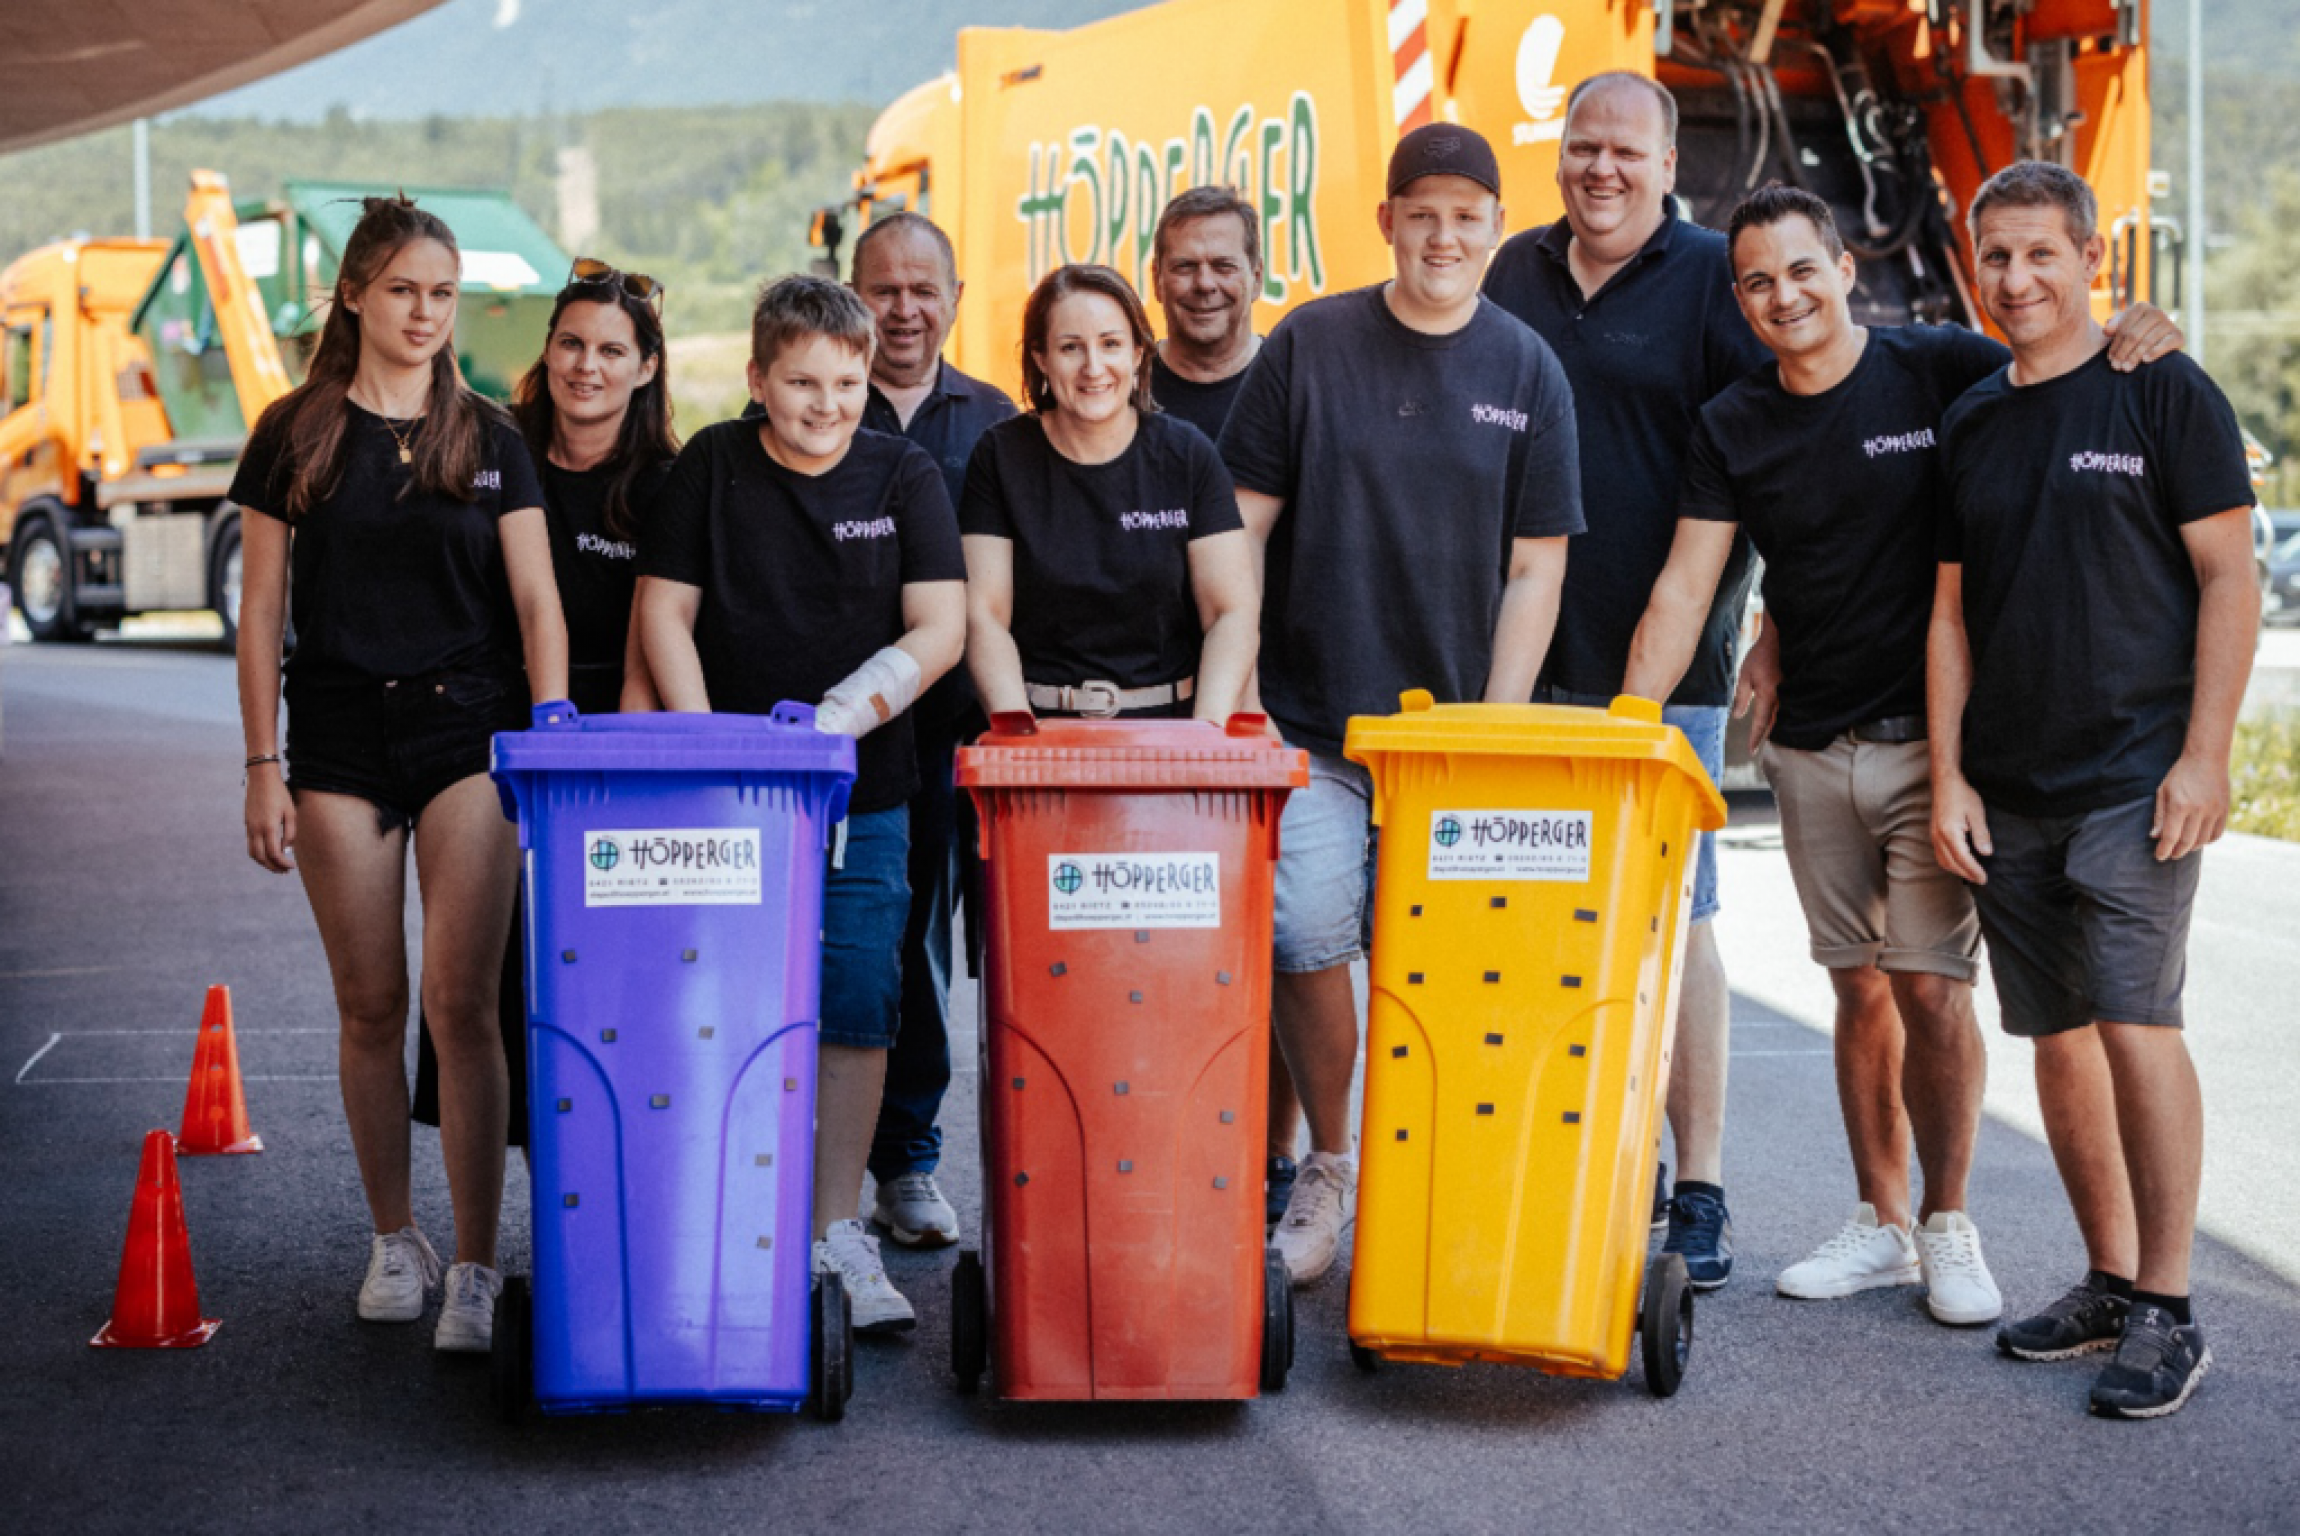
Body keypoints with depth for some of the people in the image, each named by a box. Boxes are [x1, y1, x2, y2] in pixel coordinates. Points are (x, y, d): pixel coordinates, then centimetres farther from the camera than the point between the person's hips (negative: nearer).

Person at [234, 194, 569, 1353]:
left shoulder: (489, 442, 6)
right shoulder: (294, 438, 5)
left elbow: (537, 605, 3)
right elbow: (261, 611, 5)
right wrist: (264, 765, -1)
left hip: (470, 733, -1)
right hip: (340, 737, 1)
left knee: (460, 1000, -8)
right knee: (370, 1006, 6)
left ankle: (475, 1268, -3)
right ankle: (394, 1238, 22)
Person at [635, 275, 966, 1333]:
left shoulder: (904, 477, 3)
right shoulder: (713, 466, 4)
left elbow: (939, 629, -3)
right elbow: (665, 612, 3)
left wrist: (834, 721, -15)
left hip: (864, 792, 1)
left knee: (855, 1009, 0)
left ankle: (836, 1233, 10)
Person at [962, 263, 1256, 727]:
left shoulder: (1187, 455, 6)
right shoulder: (1002, 455, 6)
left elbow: (1232, 611, 2)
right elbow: (984, 616, 1)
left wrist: (1208, 733, -14)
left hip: (1167, 728, 0)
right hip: (1042, 731, 0)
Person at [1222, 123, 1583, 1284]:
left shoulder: (1526, 371, 4)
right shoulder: (1309, 344, 2)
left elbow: (1534, 569, 4)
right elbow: (1242, 526, 4)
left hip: (1455, 724, 1)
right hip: (1307, 721, 0)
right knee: (1307, 936, -10)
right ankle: (1328, 1164, 12)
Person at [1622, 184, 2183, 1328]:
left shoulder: (1939, 371, -4)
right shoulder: (1734, 428, 5)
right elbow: (1682, 595, 2)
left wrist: (2135, 338, -21)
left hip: (1933, 739, -3)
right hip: (1813, 750, 3)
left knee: (1931, 988, -4)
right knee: (1859, 987, 9)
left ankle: (1947, 1224, 13)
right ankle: (1880, 1224, 22)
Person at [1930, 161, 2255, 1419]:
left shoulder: (2162, 395, -2)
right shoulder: (1970, 424, 13)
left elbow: (2227, 579, -5)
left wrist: (2203, 757, -12)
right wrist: (1948, 774, 7)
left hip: (2135, 781, -5)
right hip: (2007, 790, 5)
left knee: (2135, 1024, -12)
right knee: (2056, 1036, 8)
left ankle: (2166, 1313, -5)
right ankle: (2107, 1280, 21)